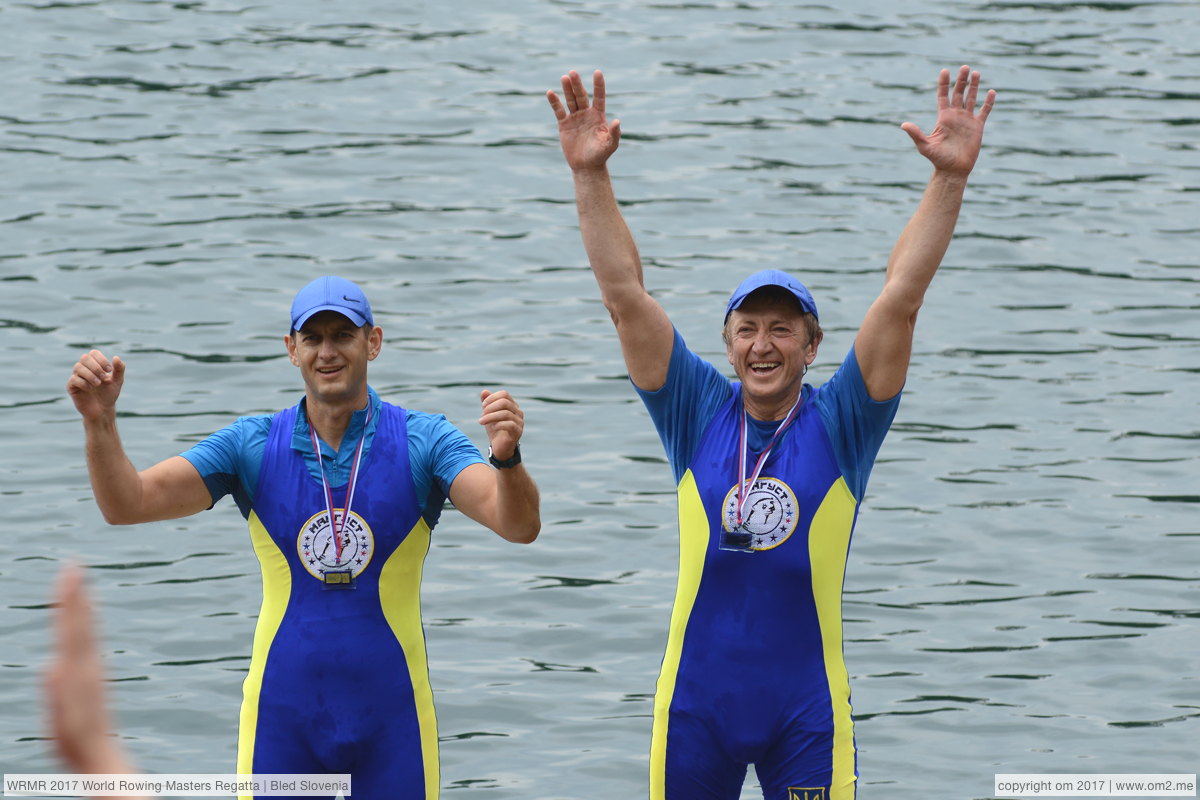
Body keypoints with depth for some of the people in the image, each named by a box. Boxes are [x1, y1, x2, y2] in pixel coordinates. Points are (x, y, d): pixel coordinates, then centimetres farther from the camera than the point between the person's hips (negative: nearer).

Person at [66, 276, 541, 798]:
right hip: (283, 711, 1)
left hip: (390, 713, -1)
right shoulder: (252, 446, 1)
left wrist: (505, 458, -39)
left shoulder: (423, 441, -4)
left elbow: (518, 525, -18)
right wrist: (100, 422, -23)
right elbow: (126, 505, -5)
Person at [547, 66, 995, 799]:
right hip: (696, 702, 1)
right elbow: (625, 296, -2)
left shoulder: (838, 424, 0)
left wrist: (950, 179, -17)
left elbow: (900, 299, -9)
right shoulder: (699, 413, 3)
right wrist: (591, 175, -10)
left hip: (807, 708, -1)